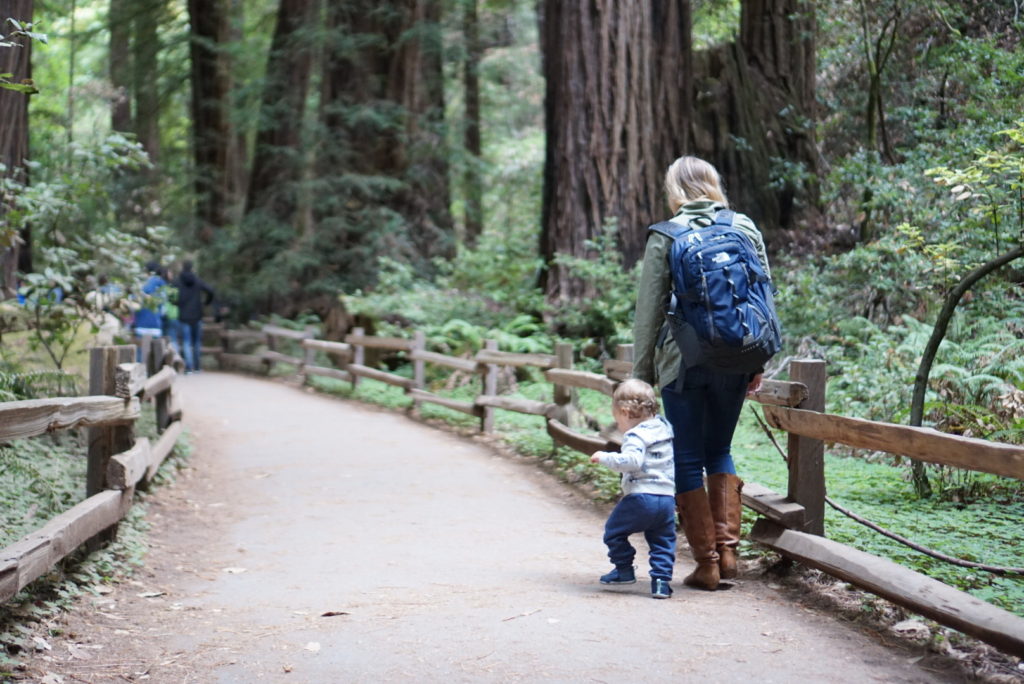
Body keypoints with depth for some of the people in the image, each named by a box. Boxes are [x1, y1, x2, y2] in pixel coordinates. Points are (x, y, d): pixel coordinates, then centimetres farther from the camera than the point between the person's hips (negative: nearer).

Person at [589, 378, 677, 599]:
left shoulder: (636, 436, -11)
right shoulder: (665, 429, 14)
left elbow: (630, 461, -26)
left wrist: (604, 457, -16)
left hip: (640, 497, -7)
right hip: (667, 498, 7)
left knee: (614, 530, 12)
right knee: (663, 541, 13)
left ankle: (624, 570, 17)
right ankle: (661, 580, 5)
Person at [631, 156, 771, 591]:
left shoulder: (665, 237, -4)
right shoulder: (747, 229, 6)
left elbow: (649, 310, -2)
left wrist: (640, 373, 5)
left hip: (683, 361, -3)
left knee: (688, 459, 6)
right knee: (720, 450, 19)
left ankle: (706, 561, 6)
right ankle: (727, 548, 9)